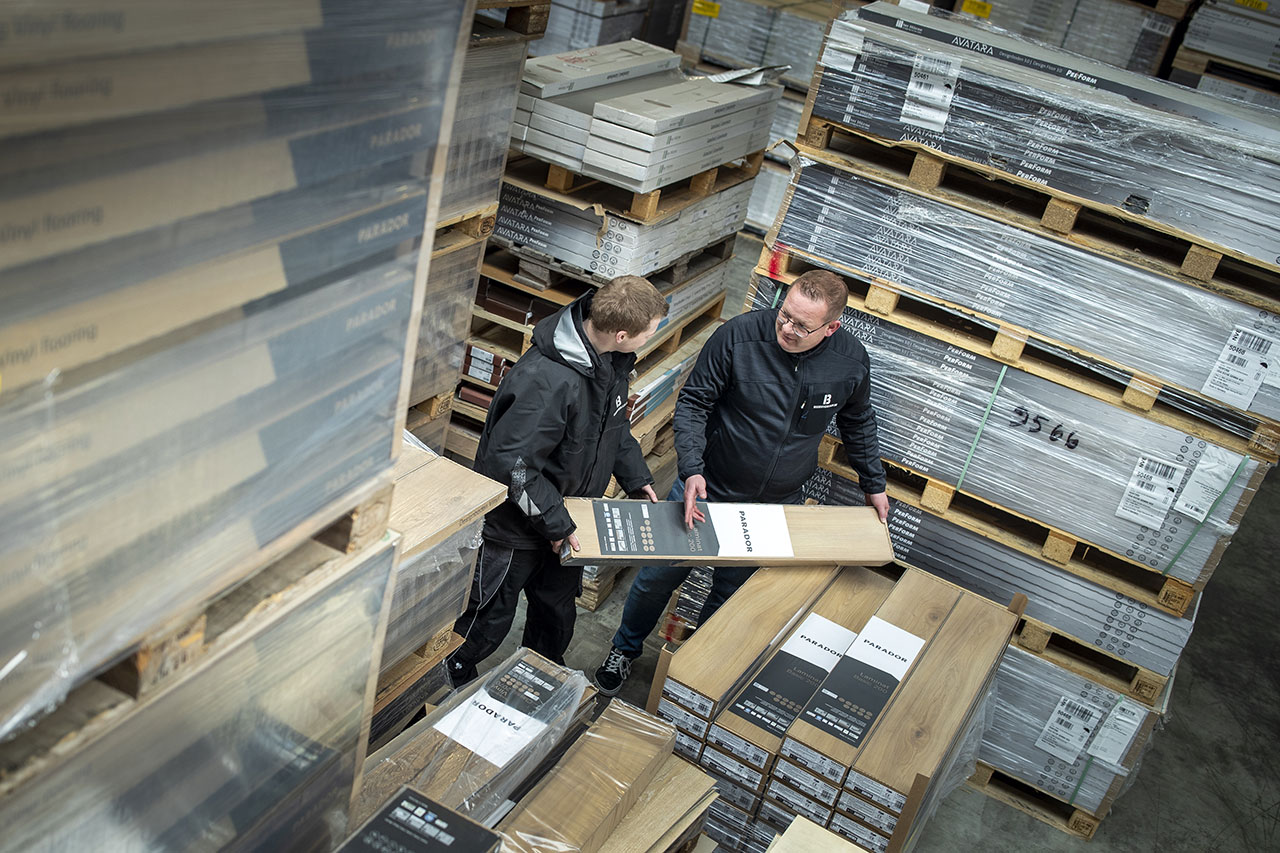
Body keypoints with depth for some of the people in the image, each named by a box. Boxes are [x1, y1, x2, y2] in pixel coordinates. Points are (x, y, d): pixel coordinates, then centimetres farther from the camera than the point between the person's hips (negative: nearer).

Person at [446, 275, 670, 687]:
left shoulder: (611, 359, -6)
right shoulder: (546, 381, -37)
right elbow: (510, 461, -32)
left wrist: (635, 476, 8)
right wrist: (555, 522, -25)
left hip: (564, 517, 8)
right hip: (516, 526, -8)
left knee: (558, 612, 25)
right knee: (489, 621, 11)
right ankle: (450, 677, 38)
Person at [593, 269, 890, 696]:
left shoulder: (851, 361, -12)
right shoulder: (739, 335, -22)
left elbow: (858, 422, 9)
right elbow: (692, 403, -14)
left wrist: (874, 484, 14)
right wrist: (691, 469, -27)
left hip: (772, 506, 2)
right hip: (707, 488, -1)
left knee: (731, 595, 15)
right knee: (659, 576, 12)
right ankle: (624, 649, 40)